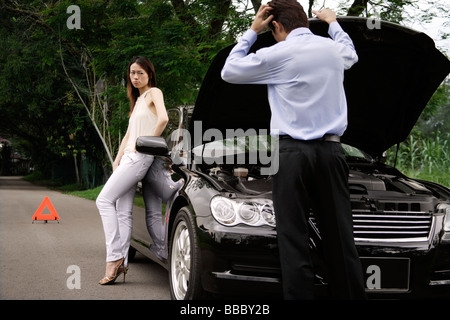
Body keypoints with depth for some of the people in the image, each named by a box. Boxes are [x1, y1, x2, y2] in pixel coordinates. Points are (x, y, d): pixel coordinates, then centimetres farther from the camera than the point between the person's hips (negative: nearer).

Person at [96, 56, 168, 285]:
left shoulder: (154, 93, 0)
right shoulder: (137, 100, 26)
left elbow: (163, 118, -19)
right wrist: (118, 158, 16)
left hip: (140, 156, -9)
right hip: (129, 157, 9)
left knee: (105, 199, -16)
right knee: (123, 211, 0)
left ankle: (114, 257, -18)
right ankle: (121, 262, -2)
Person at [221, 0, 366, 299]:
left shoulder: (277, 54, -3)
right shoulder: (333, 49, 13)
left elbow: (229, 71, 11)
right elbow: (351, 54, 40)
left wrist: (252, 31, 18)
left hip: (292, 153, -4)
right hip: (331, 151, 4)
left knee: (294, 240, -4)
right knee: (341, 240, 6)